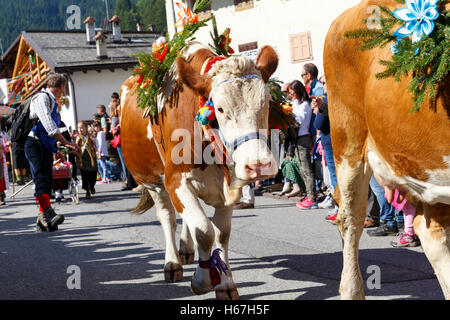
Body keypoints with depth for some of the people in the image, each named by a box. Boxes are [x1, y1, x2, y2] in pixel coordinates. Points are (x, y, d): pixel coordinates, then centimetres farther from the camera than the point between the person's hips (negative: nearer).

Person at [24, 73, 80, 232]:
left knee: (46, 182, 3)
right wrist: (66, 143, -21)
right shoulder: (42, 97, -9)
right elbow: (48, 125, -20)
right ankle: (47, 212, -37)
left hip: (46, 147, 10)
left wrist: (55, 150, 29)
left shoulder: (52, 101, 22)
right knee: (41, 178, -22)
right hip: (35, 145, -10)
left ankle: (42, 221, 1)